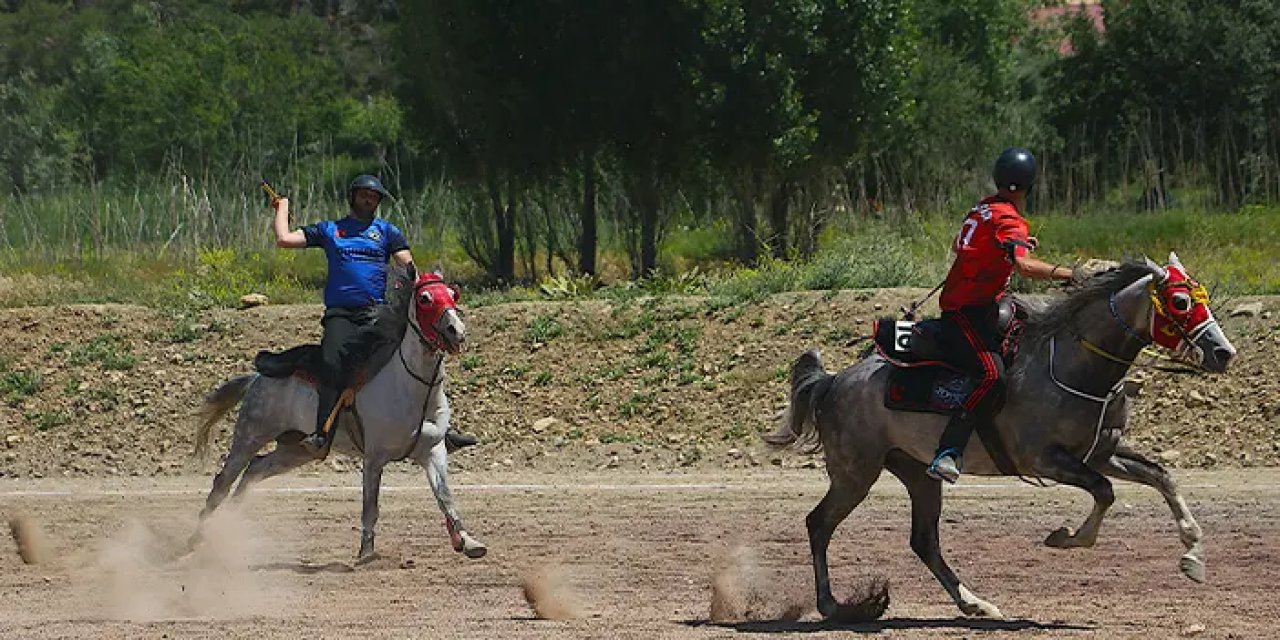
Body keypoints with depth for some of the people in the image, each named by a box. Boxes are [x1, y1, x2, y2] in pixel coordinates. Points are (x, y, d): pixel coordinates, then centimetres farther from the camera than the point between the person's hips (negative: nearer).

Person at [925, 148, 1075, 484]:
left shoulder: (984, 208, 13)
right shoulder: (1010, 220, -15)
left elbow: (957, 246, 31)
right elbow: (1024, 266, -34)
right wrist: (1068, 273, -39)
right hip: (967, 313, -11)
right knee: (993, 375, -30)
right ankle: (946, 454, -38)